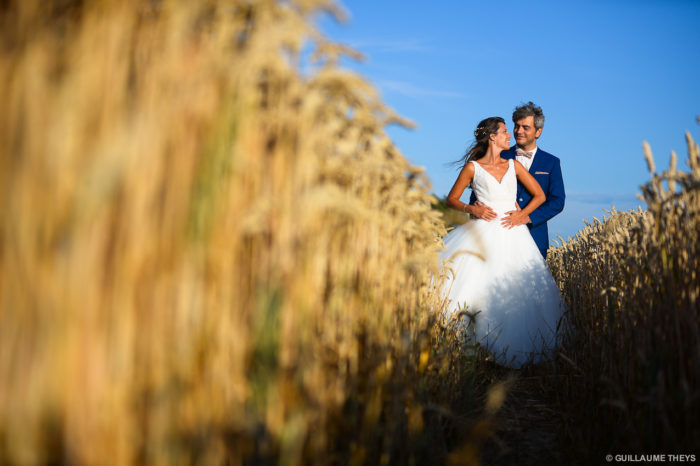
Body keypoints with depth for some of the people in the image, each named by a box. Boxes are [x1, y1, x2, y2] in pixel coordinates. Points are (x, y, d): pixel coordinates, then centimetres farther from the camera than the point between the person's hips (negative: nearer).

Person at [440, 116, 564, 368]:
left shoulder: (513, 165, 14)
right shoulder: (472, 167, 5)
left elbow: (540, 195, 16)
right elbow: (451, 199, 9)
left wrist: (523, 215, 0)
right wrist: (470, 208, -9)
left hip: (511, 233, 3)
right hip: (482, 234, -3)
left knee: (515, 294, -3)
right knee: (475, 284, -14)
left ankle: (510, 351, 6)